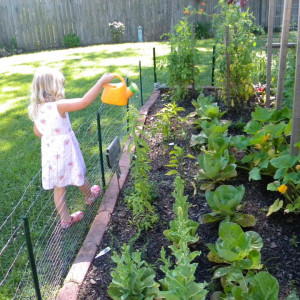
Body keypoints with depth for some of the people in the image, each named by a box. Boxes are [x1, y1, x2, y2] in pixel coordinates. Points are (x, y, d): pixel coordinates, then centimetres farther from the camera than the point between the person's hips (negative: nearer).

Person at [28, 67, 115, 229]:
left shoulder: (36, 109, -4)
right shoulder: (59, 106, -27)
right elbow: (84, 101, -38)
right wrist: (102, 81, -36)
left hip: (50, 152, 5)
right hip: (66, 151, -5)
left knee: (58, 187, 16)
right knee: (79, 176, 23)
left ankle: (65, 219, 29)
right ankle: (90, 196, 51)